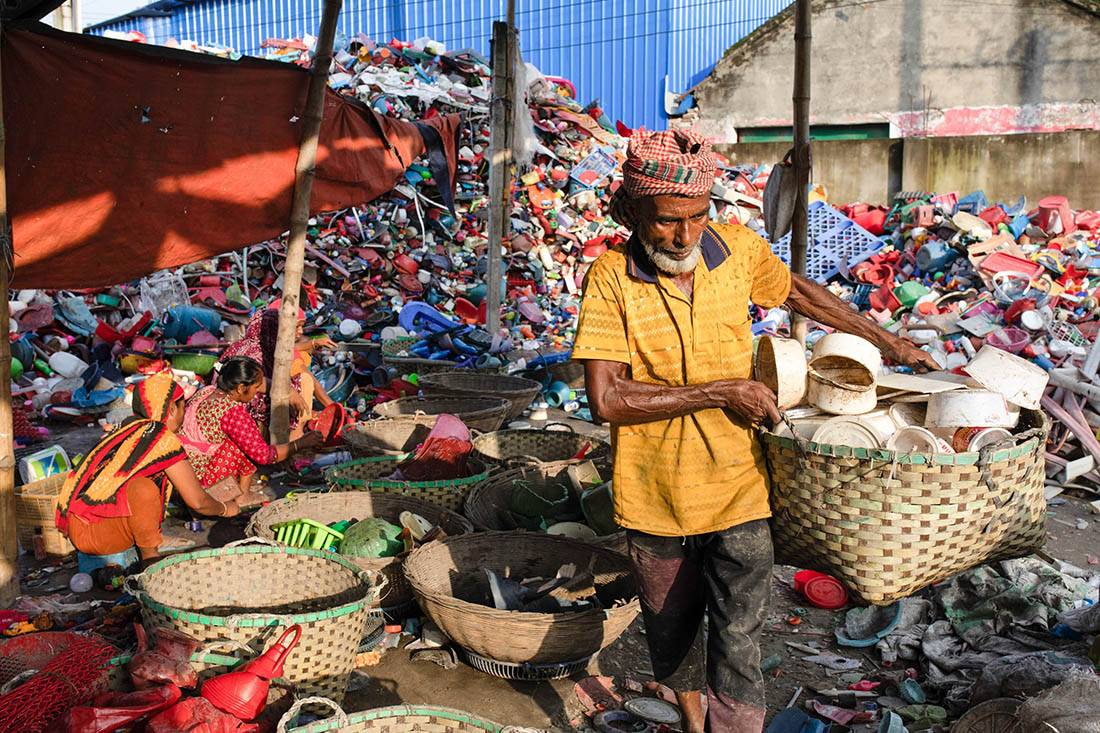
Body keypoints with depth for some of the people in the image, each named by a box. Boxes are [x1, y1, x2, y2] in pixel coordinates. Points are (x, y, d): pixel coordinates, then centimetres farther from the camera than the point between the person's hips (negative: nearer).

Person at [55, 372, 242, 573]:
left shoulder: (126, 427, 13)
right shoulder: (164, 439, -13)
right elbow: (198, 501, -7)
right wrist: (225, 509, 13)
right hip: (91, 532, -9)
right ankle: (150, 557, -13)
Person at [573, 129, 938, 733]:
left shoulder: (737, 249, -5)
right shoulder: (610, 278, -14)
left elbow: (797, 292, 17)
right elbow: (606, 398, -21)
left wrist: (886, 342, 22)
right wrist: (720, 392, -20)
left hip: (737, 490, 0)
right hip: (656, 496, 0)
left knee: (738, 644, -6)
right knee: (672, 627, 21)